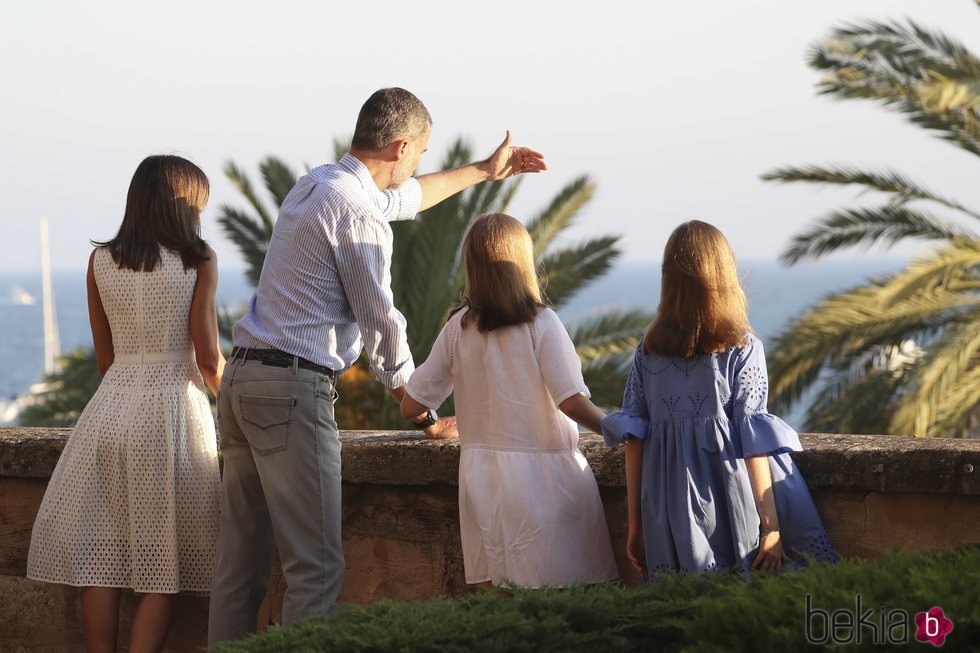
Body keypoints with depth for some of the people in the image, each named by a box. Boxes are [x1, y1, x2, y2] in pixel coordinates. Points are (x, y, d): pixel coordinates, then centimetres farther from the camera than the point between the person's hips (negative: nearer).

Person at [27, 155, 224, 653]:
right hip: (173, 406, -3)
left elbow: (105, 359, 11)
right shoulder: (199, 261, -2)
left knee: (98, 557, 5)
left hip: (111, 405, 3)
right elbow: (208, 359, -4)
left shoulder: (101, 262, 7)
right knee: (162, 565, 1)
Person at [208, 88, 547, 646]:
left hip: (244, 381, 10)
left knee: (243, 561, 9)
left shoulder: (315, 184, 17)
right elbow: (382, 328, -8)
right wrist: (426, 417, 3)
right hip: (293, 390, -10)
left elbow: (401, 197, 38)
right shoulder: (357, 213, -12)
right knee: (316, 565, -9)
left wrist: (483, 171, 49)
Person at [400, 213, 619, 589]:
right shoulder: (541, 323, -8)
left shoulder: (458, 328, 3)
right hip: (543, 475, -4)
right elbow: (572, 403, -14)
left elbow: (410, 406, 6)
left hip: (481, 473, 4)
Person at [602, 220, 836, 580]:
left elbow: (633, 438, 6)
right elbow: (751, 444, -7)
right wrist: (771, 525, -5)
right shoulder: (742, 348, -3)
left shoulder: (648, 349, 6)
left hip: (667, 512, 3)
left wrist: (635, 523, 11)